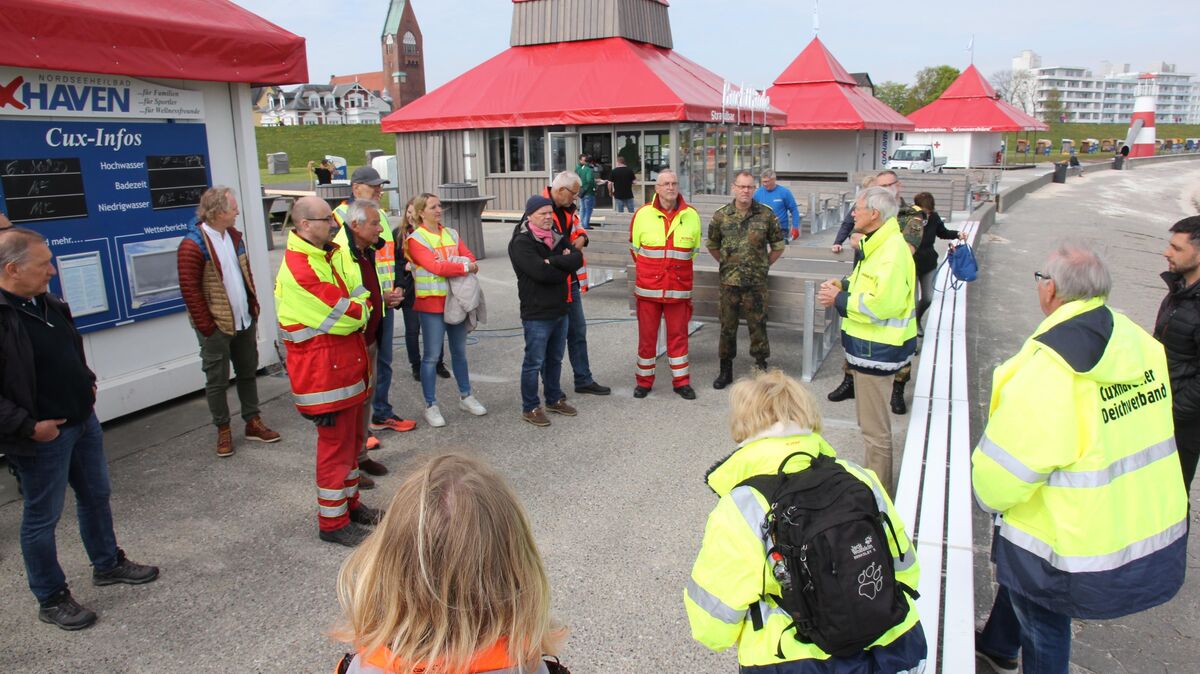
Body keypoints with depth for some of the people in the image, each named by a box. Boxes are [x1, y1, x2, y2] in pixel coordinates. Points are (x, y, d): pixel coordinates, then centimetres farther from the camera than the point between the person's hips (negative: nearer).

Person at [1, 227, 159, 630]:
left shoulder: (48, 302, 4)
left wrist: (88, 384, 11)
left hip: (83, 421, 9)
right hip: (42, 437, -9)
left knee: (96, 496, 22)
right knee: (42, 518, 9)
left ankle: (108, 564, 42)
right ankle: (51, 600, 25)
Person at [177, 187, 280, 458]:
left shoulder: (233, 235, 7)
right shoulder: (192, 246, -18)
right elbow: (190, 291, -17)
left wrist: (254, 308, 10)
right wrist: (207, 328, -16)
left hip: (244, 322, 7)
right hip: (217, 327, -7)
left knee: (248, 373, 16)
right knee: (217, 381, 6)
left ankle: (253, 422, 29)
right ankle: (223, 431, 19)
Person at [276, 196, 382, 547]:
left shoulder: (323, 257, 12)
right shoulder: (300, 269, -23)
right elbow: (346, 316, -22)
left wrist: (355, 306, -7)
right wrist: (362, 305, -3)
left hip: (344, 367, 10)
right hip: (324, 372, -10)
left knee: (351, 439, 20)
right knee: (336, 445, 1)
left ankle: (349, 503, 35)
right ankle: (332, 522, 14)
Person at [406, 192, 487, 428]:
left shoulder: (452, 234, 11)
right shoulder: (416, 239, -7)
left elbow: (470, 258, 1)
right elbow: (435, 266, -19)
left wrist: (449, 265, -17)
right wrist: (464, 267, -14)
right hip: (432, 304, -6)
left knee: (459, 352, 16)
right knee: (432, 356, -1)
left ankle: (465, 397, 29)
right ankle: (431, 406, 8)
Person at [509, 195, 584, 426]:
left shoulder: (557, 237, 11)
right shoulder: (521, 243, -13)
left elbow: (578, 259, -4)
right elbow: (540, 272, -26)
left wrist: (552, 261, -19)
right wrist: (564, 267, -9)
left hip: (560, 310, 8)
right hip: (537, 313, -7)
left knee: (555, 359, 19)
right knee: (534, 362, 1)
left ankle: (554, 399, 34)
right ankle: (530, 408, 13)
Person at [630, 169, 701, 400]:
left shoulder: (692, 216, 1)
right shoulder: (642, 214, -3)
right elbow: (635, 249, 9)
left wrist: (678, 269, 13)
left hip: (679, 288, 1)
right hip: (648, 288, -1)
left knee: (678, 335, 8)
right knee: (646, 335, 8)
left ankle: (681, 381, 21)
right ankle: (644, 381, 22)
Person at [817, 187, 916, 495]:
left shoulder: (892, 250, -23)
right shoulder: (877, 244, 11)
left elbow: (881, 304, -29)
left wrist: (839, 300, -18)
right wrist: (845, 284, 5)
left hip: (877, 348, -11)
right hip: (870, 343, 11)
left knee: (874, 427, 1)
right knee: (871, 420, 23)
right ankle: (875, 479, 38)